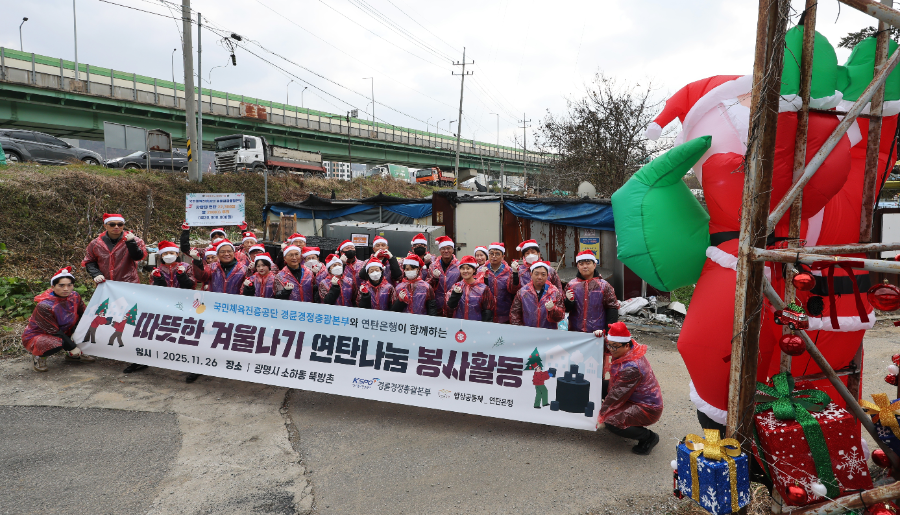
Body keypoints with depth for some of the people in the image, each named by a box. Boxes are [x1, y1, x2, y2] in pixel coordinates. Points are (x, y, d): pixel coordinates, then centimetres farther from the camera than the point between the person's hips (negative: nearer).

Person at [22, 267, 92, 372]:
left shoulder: (74, 296, -11)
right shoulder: (45, 306, -29)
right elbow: (54, 332, -24)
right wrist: (72, 347, -19)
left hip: (62, 333, 7)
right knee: (56, 343, -38)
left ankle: (73, 355, 7)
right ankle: (39, 357, -2)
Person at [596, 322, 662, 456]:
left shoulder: (631, 368, -33)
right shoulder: (630, 350, -7)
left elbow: (616, 395, -27)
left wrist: (601, 417, -18)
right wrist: (602, 336, -6)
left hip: (648, 409, -10)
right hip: (633, 395, 10)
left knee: (611, 423, -26)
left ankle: (648, 437, -4)